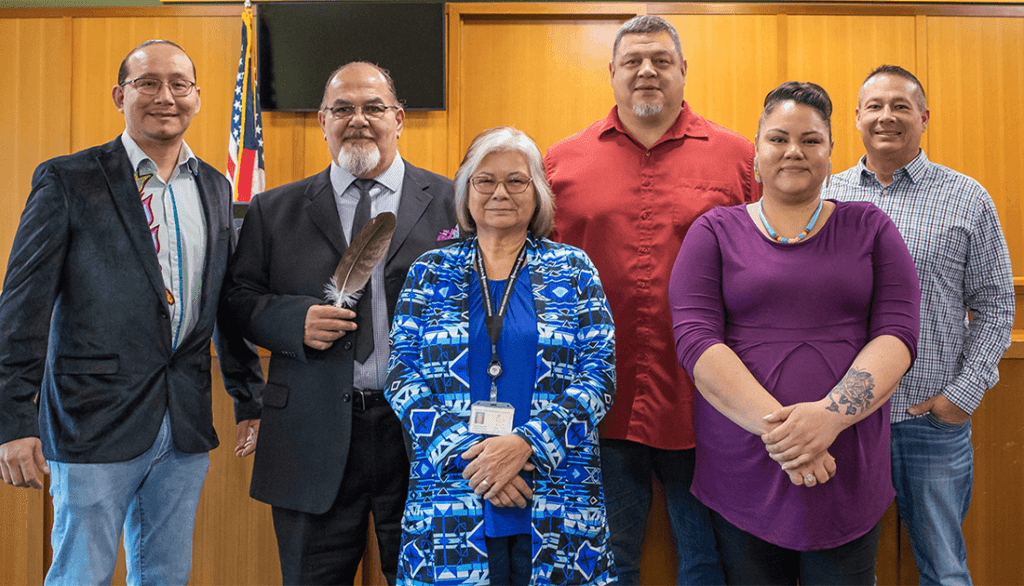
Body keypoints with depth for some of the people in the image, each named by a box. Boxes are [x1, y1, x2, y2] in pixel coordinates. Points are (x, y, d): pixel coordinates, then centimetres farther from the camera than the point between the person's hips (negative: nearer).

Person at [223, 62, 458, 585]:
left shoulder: (451, 202, 4)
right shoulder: (274, 211, 9)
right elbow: (240, 298, 8)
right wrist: (296, 321, -11)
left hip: (420, 432, 0)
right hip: (313, 439, 1)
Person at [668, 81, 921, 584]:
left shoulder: (870, 228, 8)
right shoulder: (716, 231, 4)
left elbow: (897, 333, -3)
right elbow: (695, 339, -8)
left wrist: (829, 415, -20)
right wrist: (774, 427, -20)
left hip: (848, 471, 1)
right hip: (741, 470, 0)